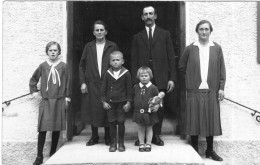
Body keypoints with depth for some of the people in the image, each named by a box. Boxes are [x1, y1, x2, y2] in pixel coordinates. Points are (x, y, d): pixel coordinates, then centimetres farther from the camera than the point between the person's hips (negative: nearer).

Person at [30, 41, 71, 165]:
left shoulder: (63, 66, 1)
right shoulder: (43, 66, 3)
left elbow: (67, 82, 5)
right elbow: (33, 79, 17)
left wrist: (67, 97, 2)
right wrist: (34, 91, 9)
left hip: (59, 100, 0)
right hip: (45, 100, 0)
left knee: (57, 128, 6)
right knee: (42, 128, -6)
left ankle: (53, 153, 20)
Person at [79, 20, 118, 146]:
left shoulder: (112, 46, 3)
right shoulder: (88, 47, 8)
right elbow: (82, 65, 9)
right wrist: (82, 82, 1)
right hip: (91, 84, 2)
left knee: (107, 111, 3)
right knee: (92, 111, 6)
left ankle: (108, 137, 20)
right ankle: (94, 136, 22)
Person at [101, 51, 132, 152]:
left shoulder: (126, 73, -5)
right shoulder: (108, 73, -1)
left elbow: (129, 88, -1)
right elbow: (103, 88, 4)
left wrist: (128, 102, -3)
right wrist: (104, 101, 0)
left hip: (122, 102, -1)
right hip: (110, 102, 2)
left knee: (121, 122, 4)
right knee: (112, 122, 6)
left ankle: (121, 143, 17)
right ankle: (113, 143, 17)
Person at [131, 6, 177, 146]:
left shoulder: (165, 34, 10)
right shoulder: (137, 37, 12)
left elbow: (171, 58, 6)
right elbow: (133, 60, 8)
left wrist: (172, 78, -2)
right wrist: (135, 80, -1)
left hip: (160, 79, 0)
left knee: (159, 108, 4)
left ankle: (156, 136, 16)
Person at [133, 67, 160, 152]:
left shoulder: (153, 88, -5)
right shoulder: (135, 87, 2)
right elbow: (132, 98, 11)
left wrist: (157, 105, -14)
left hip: (150, 112, -2)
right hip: (138, 112, 2)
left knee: (149, 128, 11)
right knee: (140, 128, 11)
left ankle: (148, 144, 24)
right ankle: (141, 144, 24)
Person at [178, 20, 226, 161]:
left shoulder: (217, 48, 5)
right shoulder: (190, 48, 2)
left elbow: (222, 70, 4)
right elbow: (181, 66, 11)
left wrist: (221, 87, -1)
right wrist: (192, 77, 5)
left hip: (211, 90, 1)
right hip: (194, 90, -1)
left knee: (211, 119, 5)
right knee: (194, 119, 3)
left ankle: (210, 150, 18)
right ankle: (194, 150, 15)